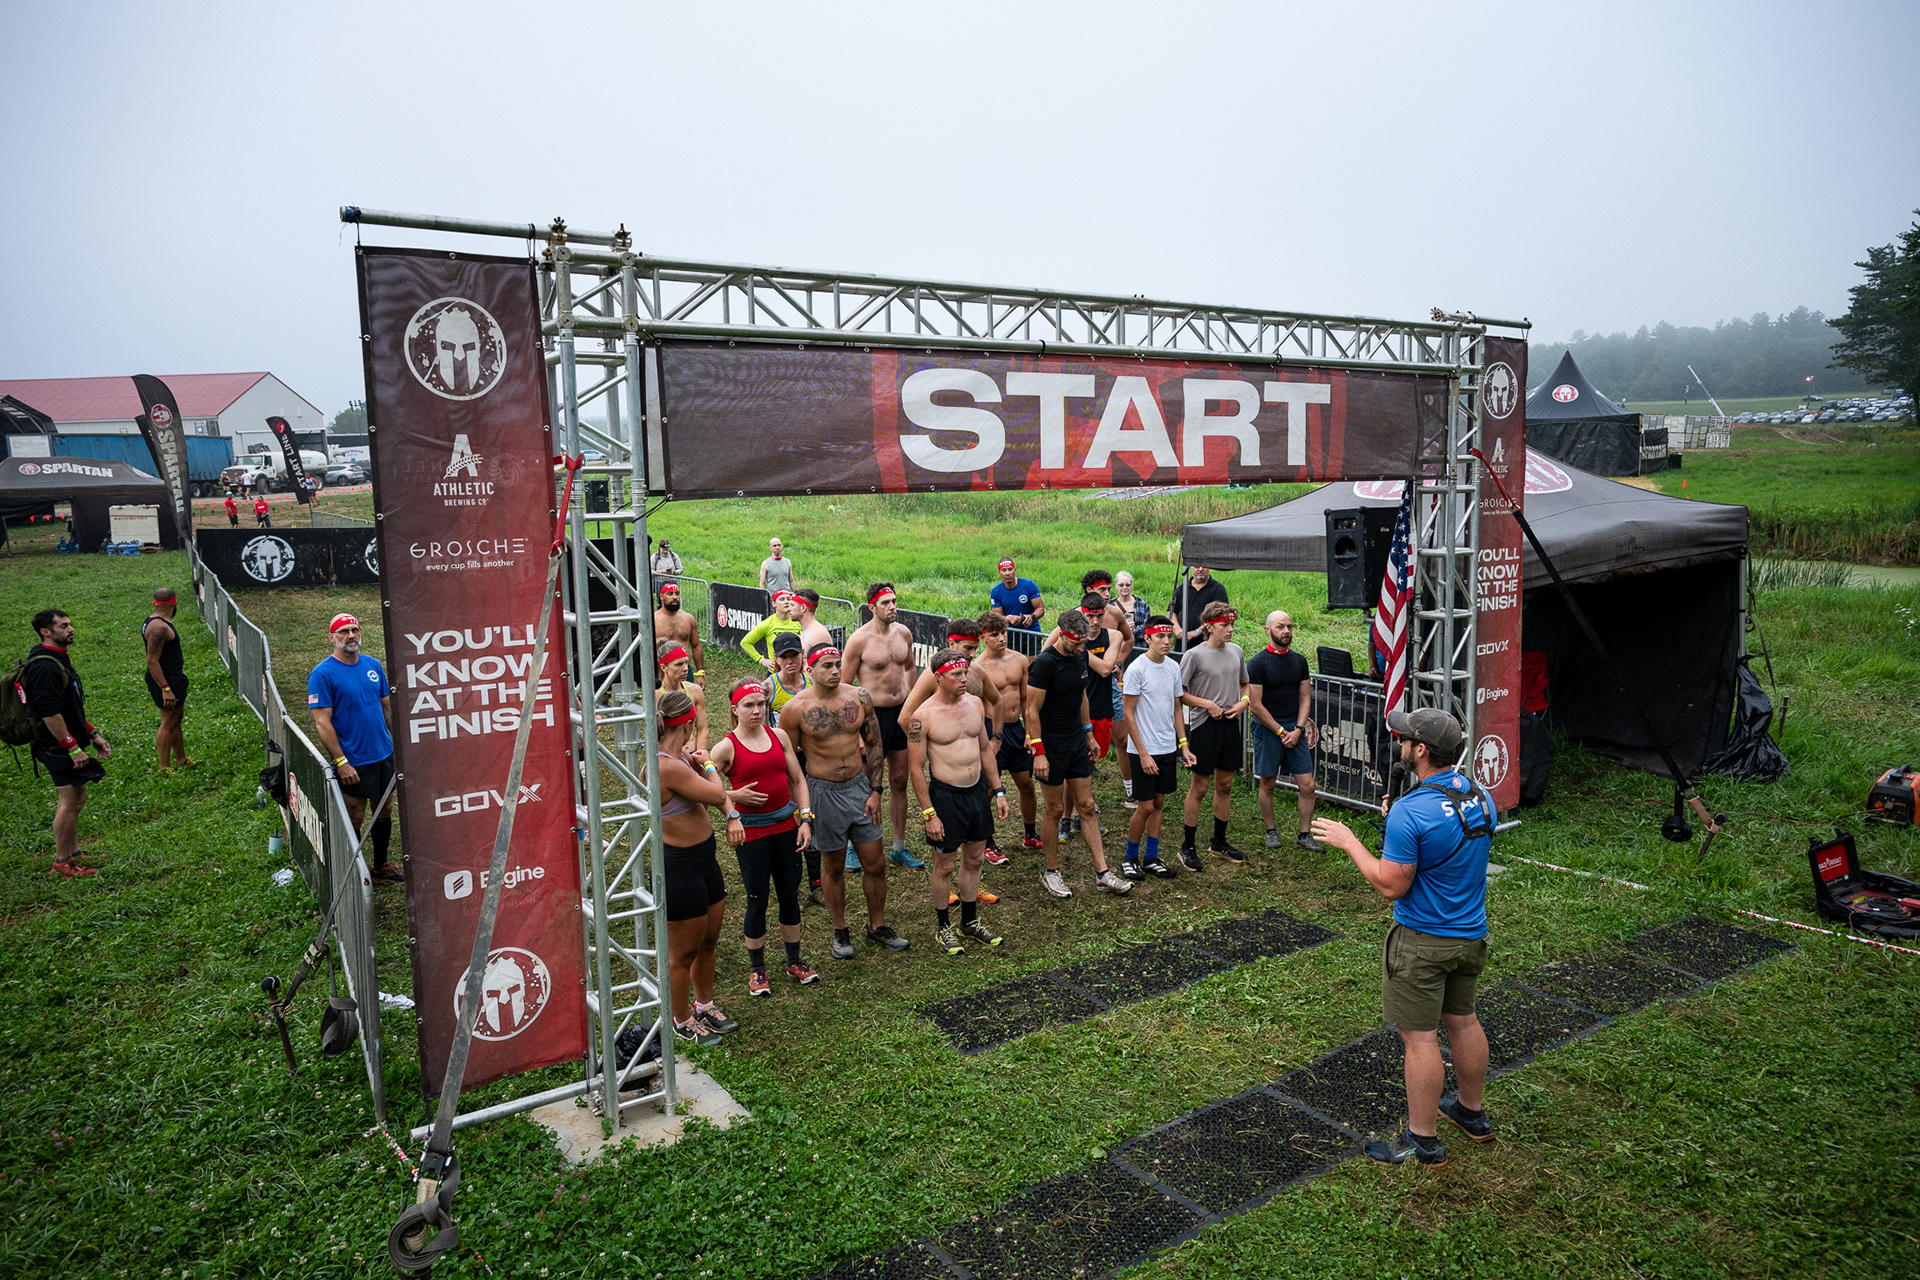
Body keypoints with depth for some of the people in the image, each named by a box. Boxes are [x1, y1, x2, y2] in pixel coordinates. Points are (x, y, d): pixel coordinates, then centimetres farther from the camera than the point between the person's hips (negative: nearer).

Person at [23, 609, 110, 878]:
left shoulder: (59, 659, 13)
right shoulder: (45, 666, -21)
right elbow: (50, 714, -24)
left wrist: (93, 735, 18)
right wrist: (73, 749, -21)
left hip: (69, 745, 10)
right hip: (58, 747, -10)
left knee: (75, 800, 17)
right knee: (70, 803, -4)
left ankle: (74, 853, 28)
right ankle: (62, 863, 6)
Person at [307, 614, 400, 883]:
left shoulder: (373, 665, 7)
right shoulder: (322, 674, -12)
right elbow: (322, 722, -14)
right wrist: (341, 762, -18)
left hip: (384, 754, 6)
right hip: (353, 761, -6)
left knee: (385, 810, 15)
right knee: (355, 818, 3)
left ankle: (380, 867, 30)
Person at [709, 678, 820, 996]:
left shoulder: (779, 736, 4)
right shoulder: (727, 747, -9)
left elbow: (797, 779, 9)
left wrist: (805, 818, 2)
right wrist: (730, 811, -21)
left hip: (786, 825, 4)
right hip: (751, 830, -4)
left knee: (790, 894, 13)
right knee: (757, 901, 4)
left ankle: (794, 961, 30)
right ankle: (756, 969, 22)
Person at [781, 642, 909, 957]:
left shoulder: (860, 698, -4)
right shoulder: (796, 709, -12)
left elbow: (875, 745, 6)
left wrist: (875, 790, 1)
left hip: (859, 786, 3)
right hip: (822, 791, -3)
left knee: (875, 864, 9)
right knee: (833, 867, 12)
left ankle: (877, 926, 29)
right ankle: (840, 933, 30)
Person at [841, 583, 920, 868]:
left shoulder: (903, 632, 4)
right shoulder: (859, 639, -13)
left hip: (901, 712, 6)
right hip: (873, 714, -6)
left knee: (899, 782, 13)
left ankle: (899, 847, 25)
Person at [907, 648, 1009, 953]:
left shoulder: (975, 704, 2)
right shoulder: (923, 716, -16)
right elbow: (917, 768, -12)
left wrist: (998, 791, 12)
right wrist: (929, 814, -14)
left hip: (978, 791, 6)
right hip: (945, 796, -6)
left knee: (974, 859, 17)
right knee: (944, 866, 7)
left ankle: (970, 921, 34)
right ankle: (942, 926, 25)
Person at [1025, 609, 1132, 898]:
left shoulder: (1080, 657, 4)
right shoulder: (1045, 663, -19)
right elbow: (1032, 711, -17)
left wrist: (1088, 733, 18)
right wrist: (1038, 752, -19)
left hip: (1076, 742, 7)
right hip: (1051, 745, -7)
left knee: (1086, 805, 9)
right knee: (1055, 809, 3)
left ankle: (1102, 873, 13)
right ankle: (1051, 872, 20)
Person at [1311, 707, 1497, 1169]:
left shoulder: (1410, 813, -26)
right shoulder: (1480, 797, -1)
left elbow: (1392, 885, -21)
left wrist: (1349, 842, -11)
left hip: (1422, 941, -8)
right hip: (1471, 934, 8)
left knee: (1420, 1037, 3)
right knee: (1463, 1020, 23)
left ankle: (1423, 1141, 13)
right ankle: (1472, 1112, 40)